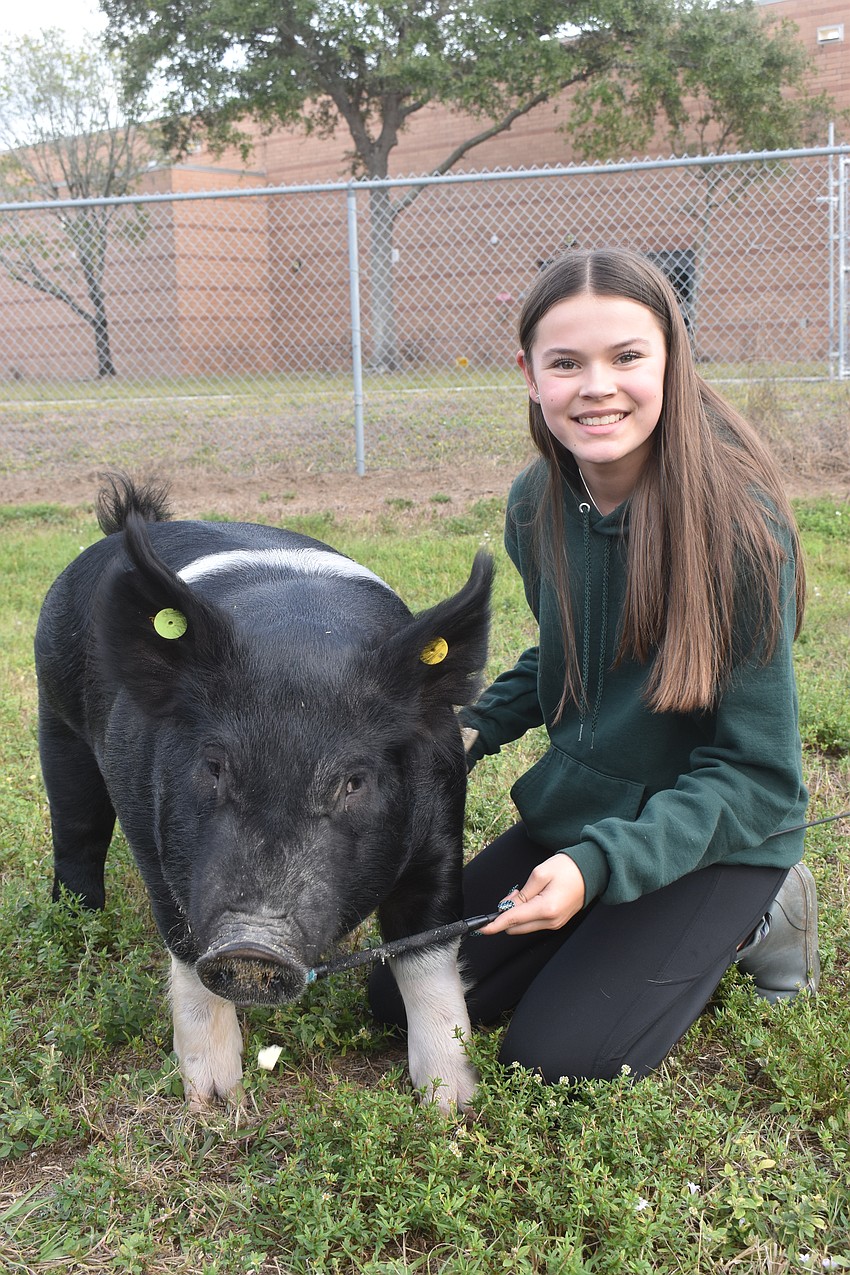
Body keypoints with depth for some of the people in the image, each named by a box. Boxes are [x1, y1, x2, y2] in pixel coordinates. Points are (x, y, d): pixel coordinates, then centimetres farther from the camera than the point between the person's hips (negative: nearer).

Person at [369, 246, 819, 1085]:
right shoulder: (537, 504, -6)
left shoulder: (738, 524, -25)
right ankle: (624, 932, 18)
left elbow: (754, 774, -21)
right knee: (404, 994, 3)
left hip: (716, 836, -6)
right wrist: (478, 726, -6)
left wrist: (601, 865, -33)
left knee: (558, 1053, -15)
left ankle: (750, 921, 7)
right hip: (577, 810, 6)